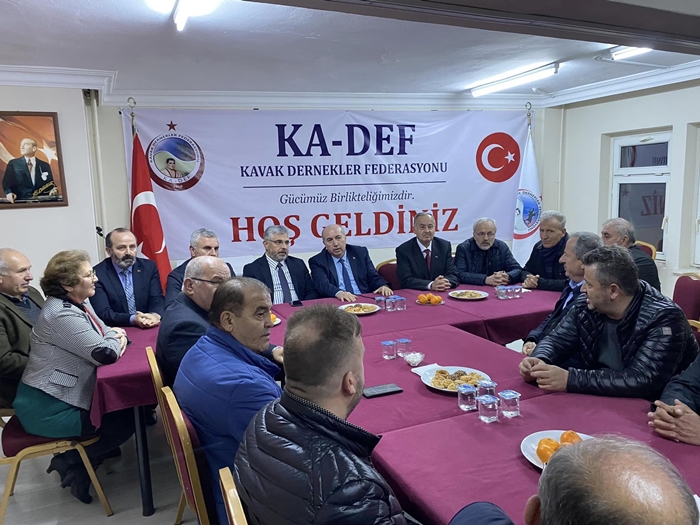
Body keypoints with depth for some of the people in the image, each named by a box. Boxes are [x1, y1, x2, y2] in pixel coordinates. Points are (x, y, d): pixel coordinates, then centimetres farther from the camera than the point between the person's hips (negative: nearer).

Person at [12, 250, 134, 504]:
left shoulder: (78, 303, 5)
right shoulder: (63, 315, -26)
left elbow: (102, 331, 15)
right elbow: (105, 353, -29)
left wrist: (116, 333, -9)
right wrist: (114, 338, -6)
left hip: (62, 396, 10)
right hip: (47, 408, -10)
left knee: (125, 405, 10)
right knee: (125, 422, -7)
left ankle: (82, 462, 19)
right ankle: (70, 463, 9)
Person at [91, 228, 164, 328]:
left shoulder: (149, 267, 5)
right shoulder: (97, 274, -4)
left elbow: (157, 301, -1)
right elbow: (103, 313, -11)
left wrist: (155, 315, -23)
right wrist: (133, 319, -27)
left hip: (149, 329, 3)